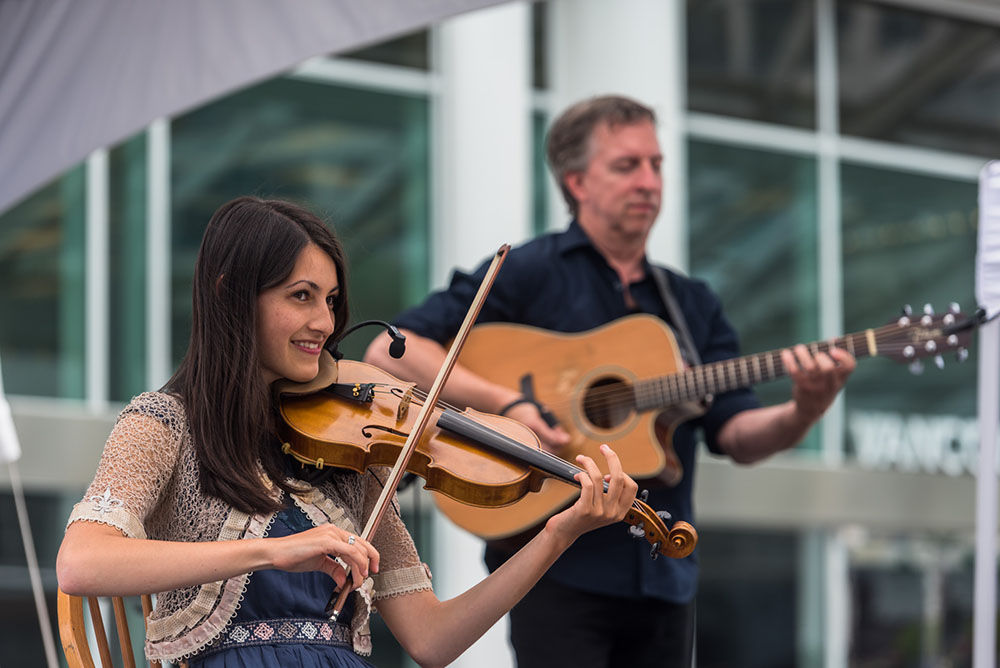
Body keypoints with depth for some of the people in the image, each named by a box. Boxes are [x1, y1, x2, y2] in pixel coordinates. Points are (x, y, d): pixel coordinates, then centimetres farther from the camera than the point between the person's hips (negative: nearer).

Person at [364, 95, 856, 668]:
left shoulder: (693, 304, 16)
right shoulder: (528, 274, 0)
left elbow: (737, 435, 5)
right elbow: (390, 351, -8)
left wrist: (802, 413, -16)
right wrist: (507, 404, -20)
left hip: (664, 578, 5)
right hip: (558, 570, -5)